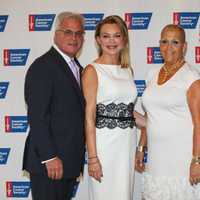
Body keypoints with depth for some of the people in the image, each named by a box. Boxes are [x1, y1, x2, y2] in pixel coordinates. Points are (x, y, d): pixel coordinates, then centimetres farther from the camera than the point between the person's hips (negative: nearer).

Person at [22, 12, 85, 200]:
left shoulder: (76, 67, 15)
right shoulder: (42, 66, -13)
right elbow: (37, 117, -19)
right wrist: (49, 157, -21)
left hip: (70, 161, 9)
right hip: (49, 162, -8)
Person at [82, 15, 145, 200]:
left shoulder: (127, 70, 12)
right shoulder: (92, 71, -7)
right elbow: (89, 117, -11)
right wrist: (92, 158, -15)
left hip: (128, 141, 6)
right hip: (105, 142, -6)